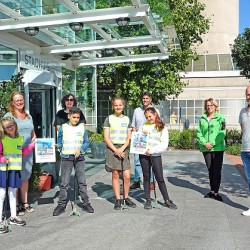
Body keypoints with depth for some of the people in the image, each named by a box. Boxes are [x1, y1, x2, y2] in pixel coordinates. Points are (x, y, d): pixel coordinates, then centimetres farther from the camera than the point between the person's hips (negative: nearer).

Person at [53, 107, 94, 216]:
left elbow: (86, 142, 7)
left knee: (82, 182, 4)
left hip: (79, 158, 1)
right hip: (66, 158, -1)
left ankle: (85, 203, 14)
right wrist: (61, 151, 0)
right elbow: (59, 142, 11)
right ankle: (61, 205, 7)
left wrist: (80, 150, -9)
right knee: (64, 183, 0)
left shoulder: (82, 127, 7)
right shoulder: (63, 127, 4)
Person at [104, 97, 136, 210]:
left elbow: (129, 138, 9)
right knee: (115, 175, 0)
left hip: (124, 149, 2)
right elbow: (106, 138, -1)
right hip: (112, 148, -2)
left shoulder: (127, 119, 12)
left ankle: (126, 198, 13)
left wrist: (122, 149, -8)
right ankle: (118, 199, 9)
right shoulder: (109, 119, 4)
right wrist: (116, 150, -10)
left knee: (127, 176, -4)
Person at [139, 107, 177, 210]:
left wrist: (152, 150, -14)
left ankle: (167, 200, 11)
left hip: (156, 155, -2)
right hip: (143, 154, 2)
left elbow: (164, 144, -6)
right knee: (146, 177, 9)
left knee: (160, 178, 0)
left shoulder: (162, 128, 1)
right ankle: (148, 200, 18)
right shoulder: (144, 126, 9)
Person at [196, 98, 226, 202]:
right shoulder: (202, 119, 9)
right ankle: (212, 190, 22)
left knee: (217, 171, -1)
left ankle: (215, 192, 7)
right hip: (206, 149, 3)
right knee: (210, 170, 11)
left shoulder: (220, 118, 0)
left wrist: (212, 143, -15)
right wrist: (204, 143, -9)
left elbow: (222, 133, -8)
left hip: (218, 148, -3)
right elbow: (198, 133, 6)